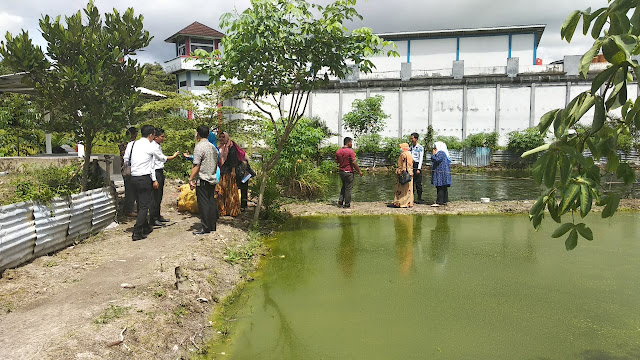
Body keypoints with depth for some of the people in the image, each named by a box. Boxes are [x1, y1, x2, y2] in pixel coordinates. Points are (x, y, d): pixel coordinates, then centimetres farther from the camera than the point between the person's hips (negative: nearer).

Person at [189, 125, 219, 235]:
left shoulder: (199, 147, -13)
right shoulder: (213, 147, 11)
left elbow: (196, 165, -17)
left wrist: (191, 179, -14)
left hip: (202, 180, -8)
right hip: (212, 179, 8)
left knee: (203, 204, -3)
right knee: (211, 202, 12)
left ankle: (205, 228, 0)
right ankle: (212, 226, 18)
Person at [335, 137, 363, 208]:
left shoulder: (338, 151, 4)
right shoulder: (350, 151, -15)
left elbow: (336, 161, 10)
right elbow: (354, 162, -17)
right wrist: (359, 171, -9)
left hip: (341, 171, 6)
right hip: (348, 172, -6)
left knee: (344, 186, 22)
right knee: (348, 188, 2)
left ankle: (340, 201, 16)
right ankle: (347, 205, 7)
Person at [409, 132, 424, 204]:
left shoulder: (420, 148, -5)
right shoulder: (410, 147, 15)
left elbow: (421, 159, -9)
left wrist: (418, 169, -15)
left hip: (417, 165, -6)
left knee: (418, 183, -4)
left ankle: (419, 199, -1)